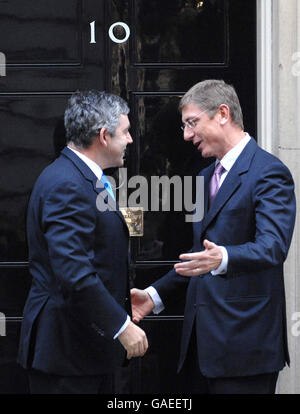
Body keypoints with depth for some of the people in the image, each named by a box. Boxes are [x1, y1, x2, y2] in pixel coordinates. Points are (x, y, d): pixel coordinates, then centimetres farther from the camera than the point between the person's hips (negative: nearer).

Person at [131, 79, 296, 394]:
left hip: (245, 341, -8)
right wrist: (155, 295, 17)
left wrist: (222, 259, -40)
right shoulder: (206, 177, 20)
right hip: (203, 340, 8)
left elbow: (272, 246, -23)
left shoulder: (268, 173, -9)